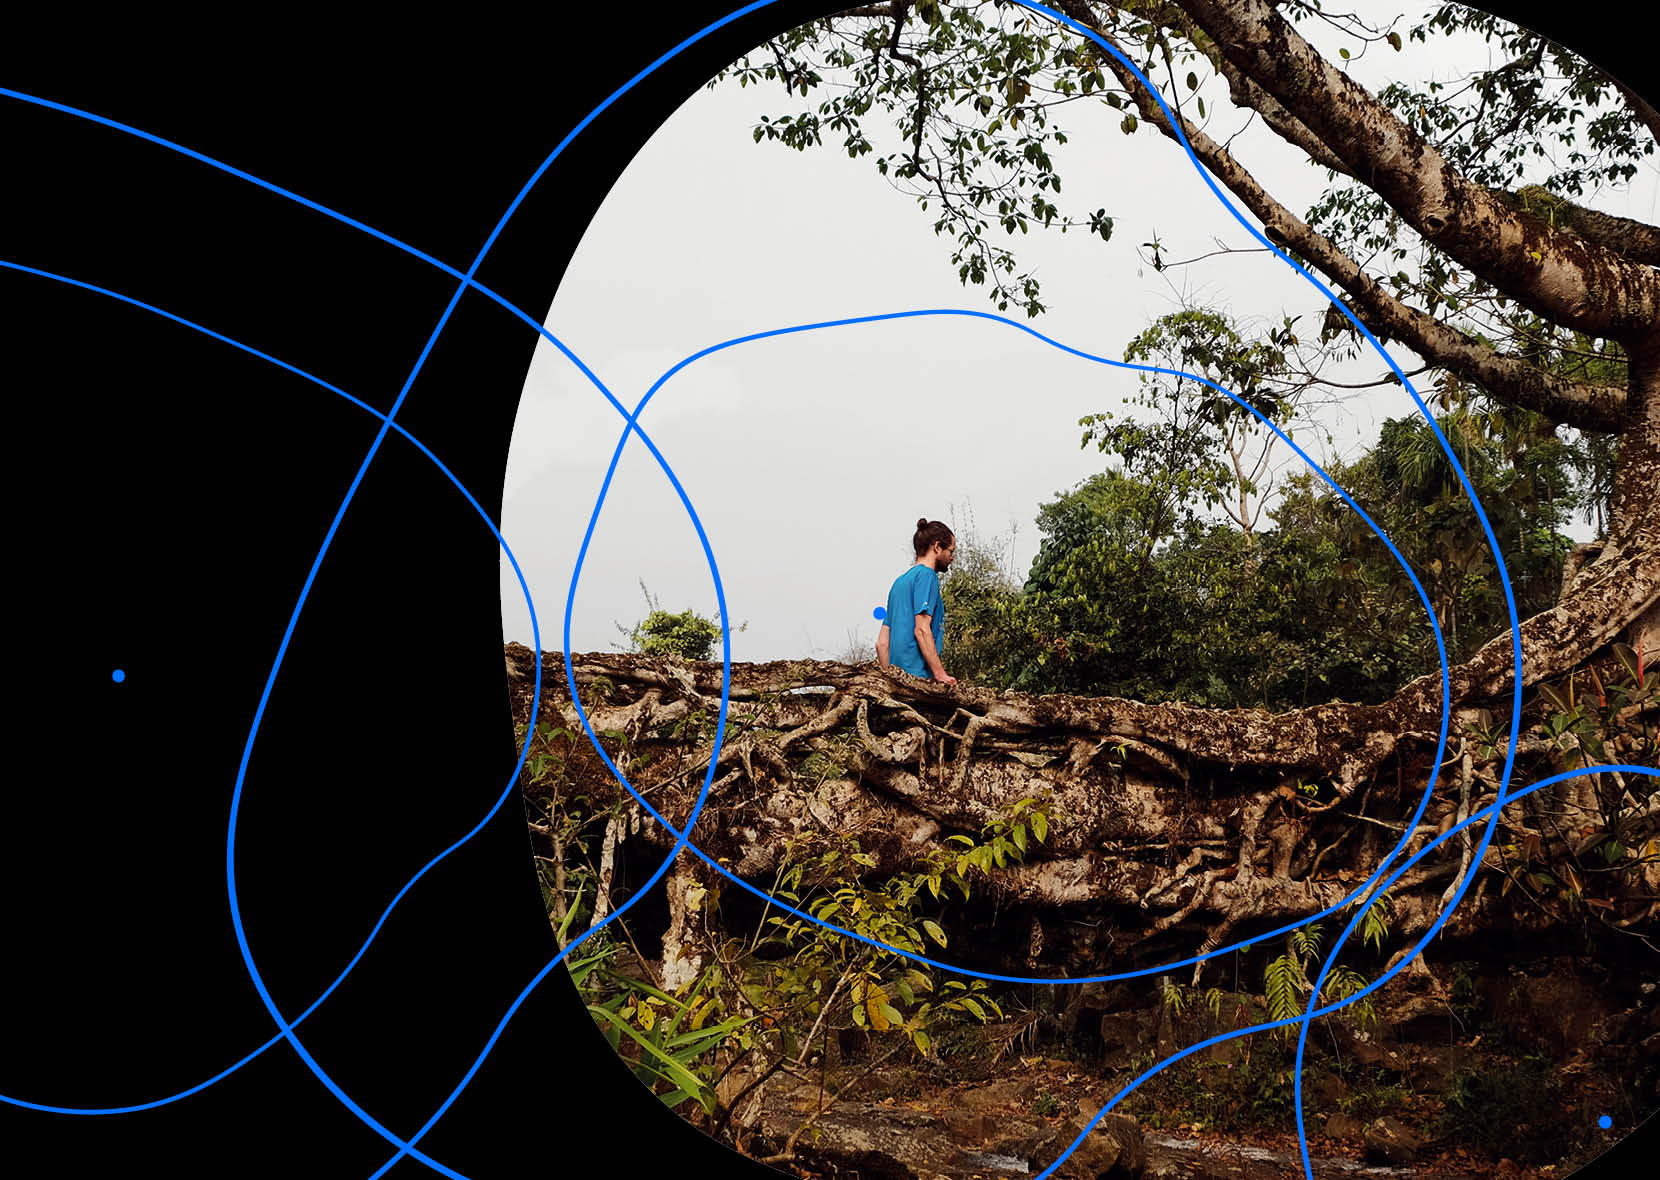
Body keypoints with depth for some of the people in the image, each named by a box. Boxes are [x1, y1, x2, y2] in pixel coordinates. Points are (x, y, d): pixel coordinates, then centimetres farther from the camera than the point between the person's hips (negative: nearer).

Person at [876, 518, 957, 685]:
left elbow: (882, 642, 22)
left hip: (899, 675, 9)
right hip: (918, 675, -9)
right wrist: (940, 674, -16)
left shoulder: (900, 580, 24)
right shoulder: (926, 575, -3)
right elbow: (922, 629, -14)